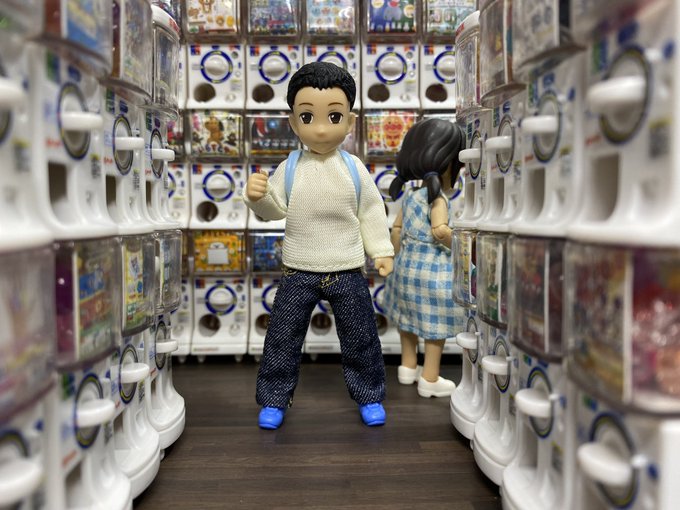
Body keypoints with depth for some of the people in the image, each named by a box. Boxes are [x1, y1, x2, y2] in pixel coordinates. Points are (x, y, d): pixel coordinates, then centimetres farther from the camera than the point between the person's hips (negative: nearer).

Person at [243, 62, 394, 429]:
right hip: (299, 272, 0)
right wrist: (258, 197, -19)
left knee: (360, 337, 11)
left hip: (348, 271, 0)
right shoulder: (290, 168, -4)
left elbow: (371, 212, 4)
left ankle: (369, 395, 31)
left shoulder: (354, 168, -3)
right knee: (282, 337, 6)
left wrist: (381, 250, 3)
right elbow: (276, 210, 1)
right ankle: (274, 399, 24)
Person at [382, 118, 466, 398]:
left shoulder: (411, 195, 7)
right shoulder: (438, 198, -17)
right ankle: (430, 380, 11)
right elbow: (439, 229, -32)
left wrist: (398, 258, 19)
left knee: (409, 317, 20)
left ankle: (408, 367, 35)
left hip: (407, 263, 9)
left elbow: (397, 228, 11)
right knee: (434, 325, 2)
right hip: (433, 269, -9)